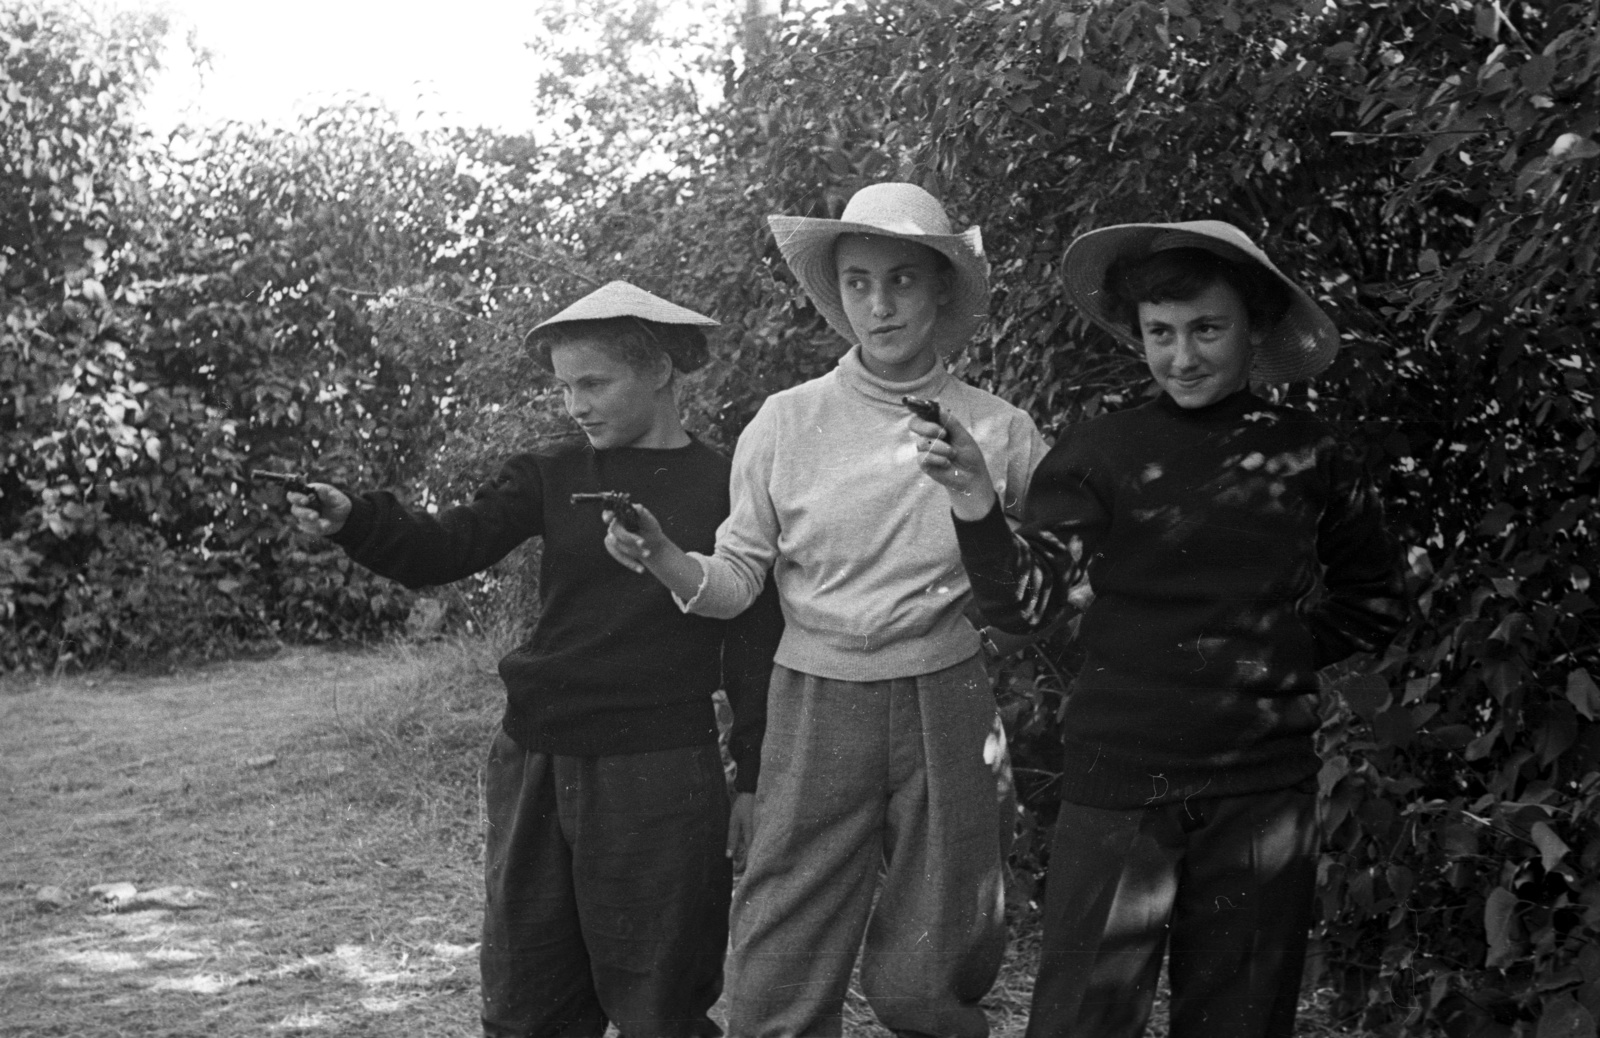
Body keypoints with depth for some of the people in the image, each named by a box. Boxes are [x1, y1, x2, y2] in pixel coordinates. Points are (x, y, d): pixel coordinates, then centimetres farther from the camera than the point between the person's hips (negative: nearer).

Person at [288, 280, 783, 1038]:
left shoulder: (727, 488, -3)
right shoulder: (552, 478, 5)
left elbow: (754, 650, -1)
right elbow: (445, 549, -5)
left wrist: (753, 780, -1)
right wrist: (351, 520, -22)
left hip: (660, 775, -3)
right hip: (536, 764, 4)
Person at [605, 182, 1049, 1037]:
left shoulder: (999, 431, 0)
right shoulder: (787, 422, -1)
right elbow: (737, 580, 1)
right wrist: (664, 559, -18)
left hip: (946, 708, 0)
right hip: (816, 704, 0)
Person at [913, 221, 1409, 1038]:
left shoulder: (1310, 456, 2)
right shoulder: (1099, 453, -2)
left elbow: (1372, 603, 14)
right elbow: (1023, 604, -12)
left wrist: (1282, 654, 2)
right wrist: (976, 509, -28)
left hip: (1263, 788, 2)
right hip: (1120, 778, -1)